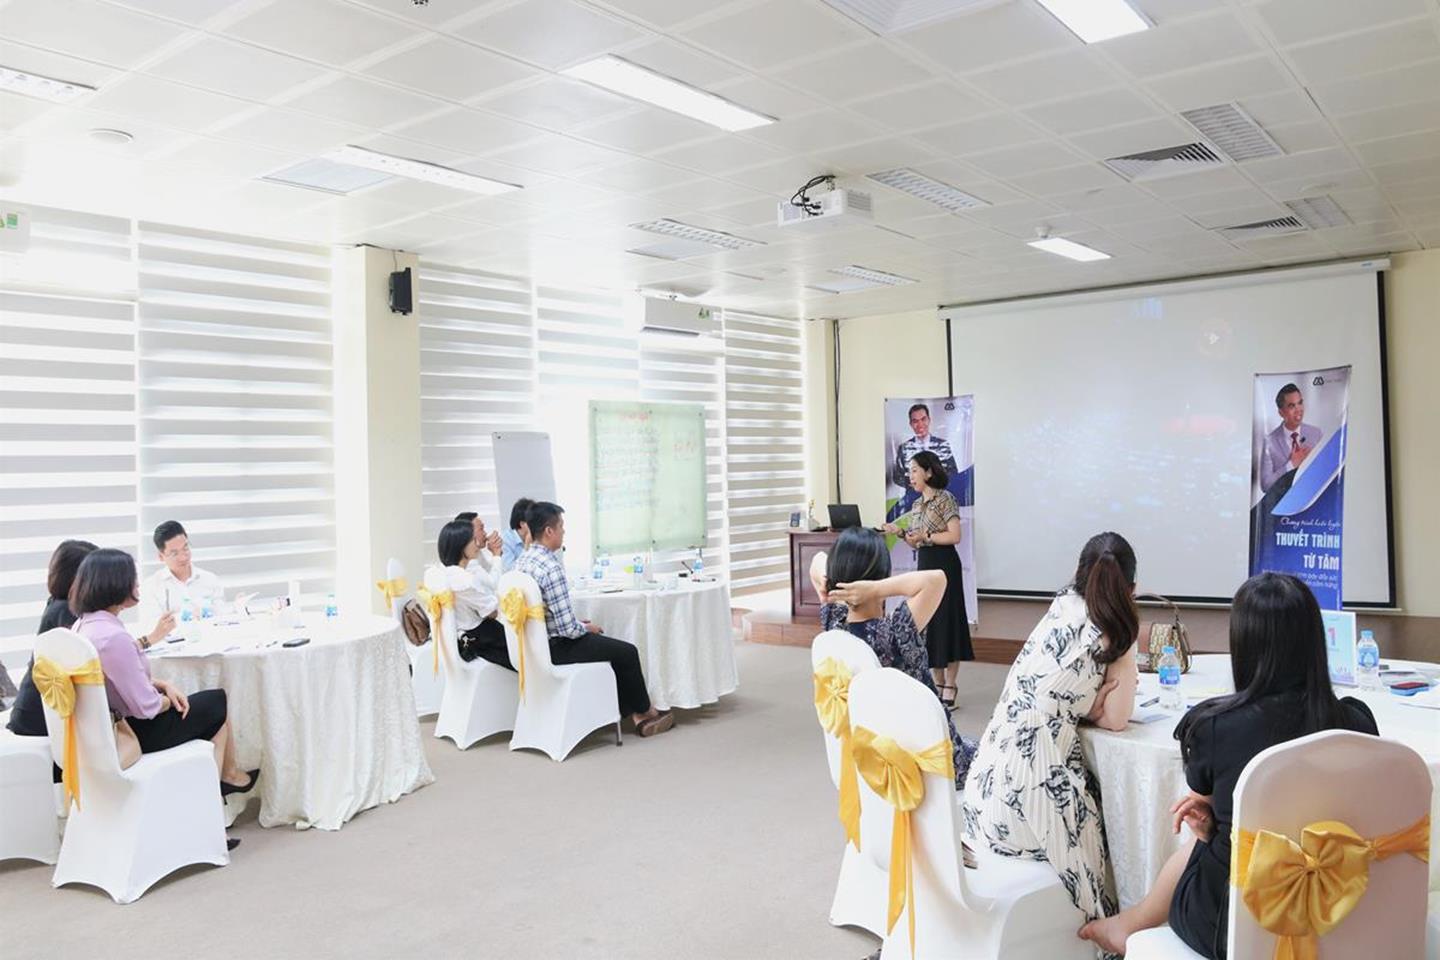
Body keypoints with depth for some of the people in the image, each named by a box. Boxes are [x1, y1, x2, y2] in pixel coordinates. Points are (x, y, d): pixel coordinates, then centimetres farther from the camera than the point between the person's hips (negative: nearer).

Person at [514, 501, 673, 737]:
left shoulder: (522, 560, 3)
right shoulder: (551, 568, -26)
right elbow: (568, 628, -25)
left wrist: (579, 624, 12)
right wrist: (587, 628, -5)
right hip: (556, 648, -9)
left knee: (611, 645, 24)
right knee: (628, 652, 7)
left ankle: (635, 714, 23)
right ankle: (645, 711, 29)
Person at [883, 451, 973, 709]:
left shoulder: (945, 498, -9)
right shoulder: (917, 505, 14)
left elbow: (955, 536, -16)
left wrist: (925, 535, -16)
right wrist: (900, 532, 1)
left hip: (944, 565, -8)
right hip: (924, 564, 8)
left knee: (946, 622, -4)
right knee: (928, 623, 9)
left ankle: (949, 690, 2)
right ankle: (937, 686, 18)